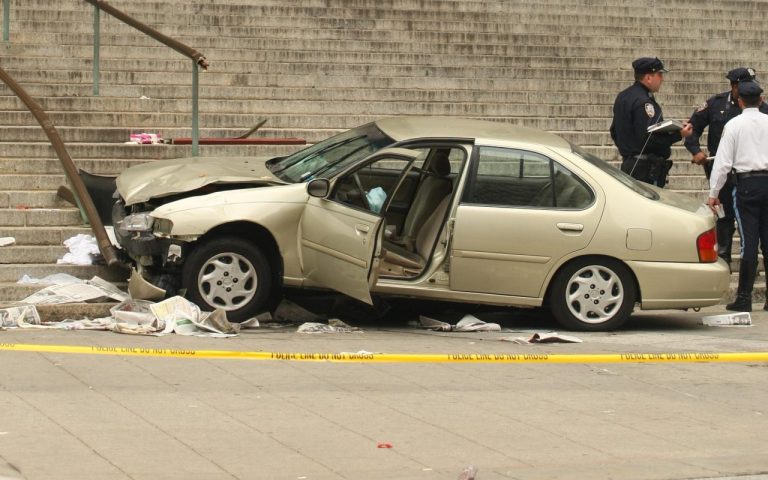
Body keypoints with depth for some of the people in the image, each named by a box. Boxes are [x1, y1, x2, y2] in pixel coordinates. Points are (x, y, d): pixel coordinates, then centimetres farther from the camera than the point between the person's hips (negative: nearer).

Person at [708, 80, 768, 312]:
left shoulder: (734, 125, -3)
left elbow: (723, 161, -4)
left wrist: (713, 193, 2)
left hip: (746, 183, -2)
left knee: (749, 241, -3)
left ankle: (744, 298, -1)